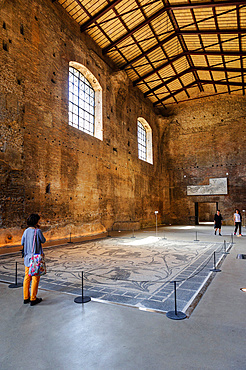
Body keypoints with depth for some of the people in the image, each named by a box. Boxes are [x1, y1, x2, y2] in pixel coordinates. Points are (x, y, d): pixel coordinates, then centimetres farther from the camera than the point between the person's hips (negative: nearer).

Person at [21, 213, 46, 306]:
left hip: (27, 257, 6)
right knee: (35, 278, 4)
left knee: (27, 278, 14)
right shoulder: (37, 231, -17)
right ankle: (33, 299, 10)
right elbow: (43, 240, -2)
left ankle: (26, 298, 24)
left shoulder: (26, 231, 0)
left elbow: (22, 242, 10)